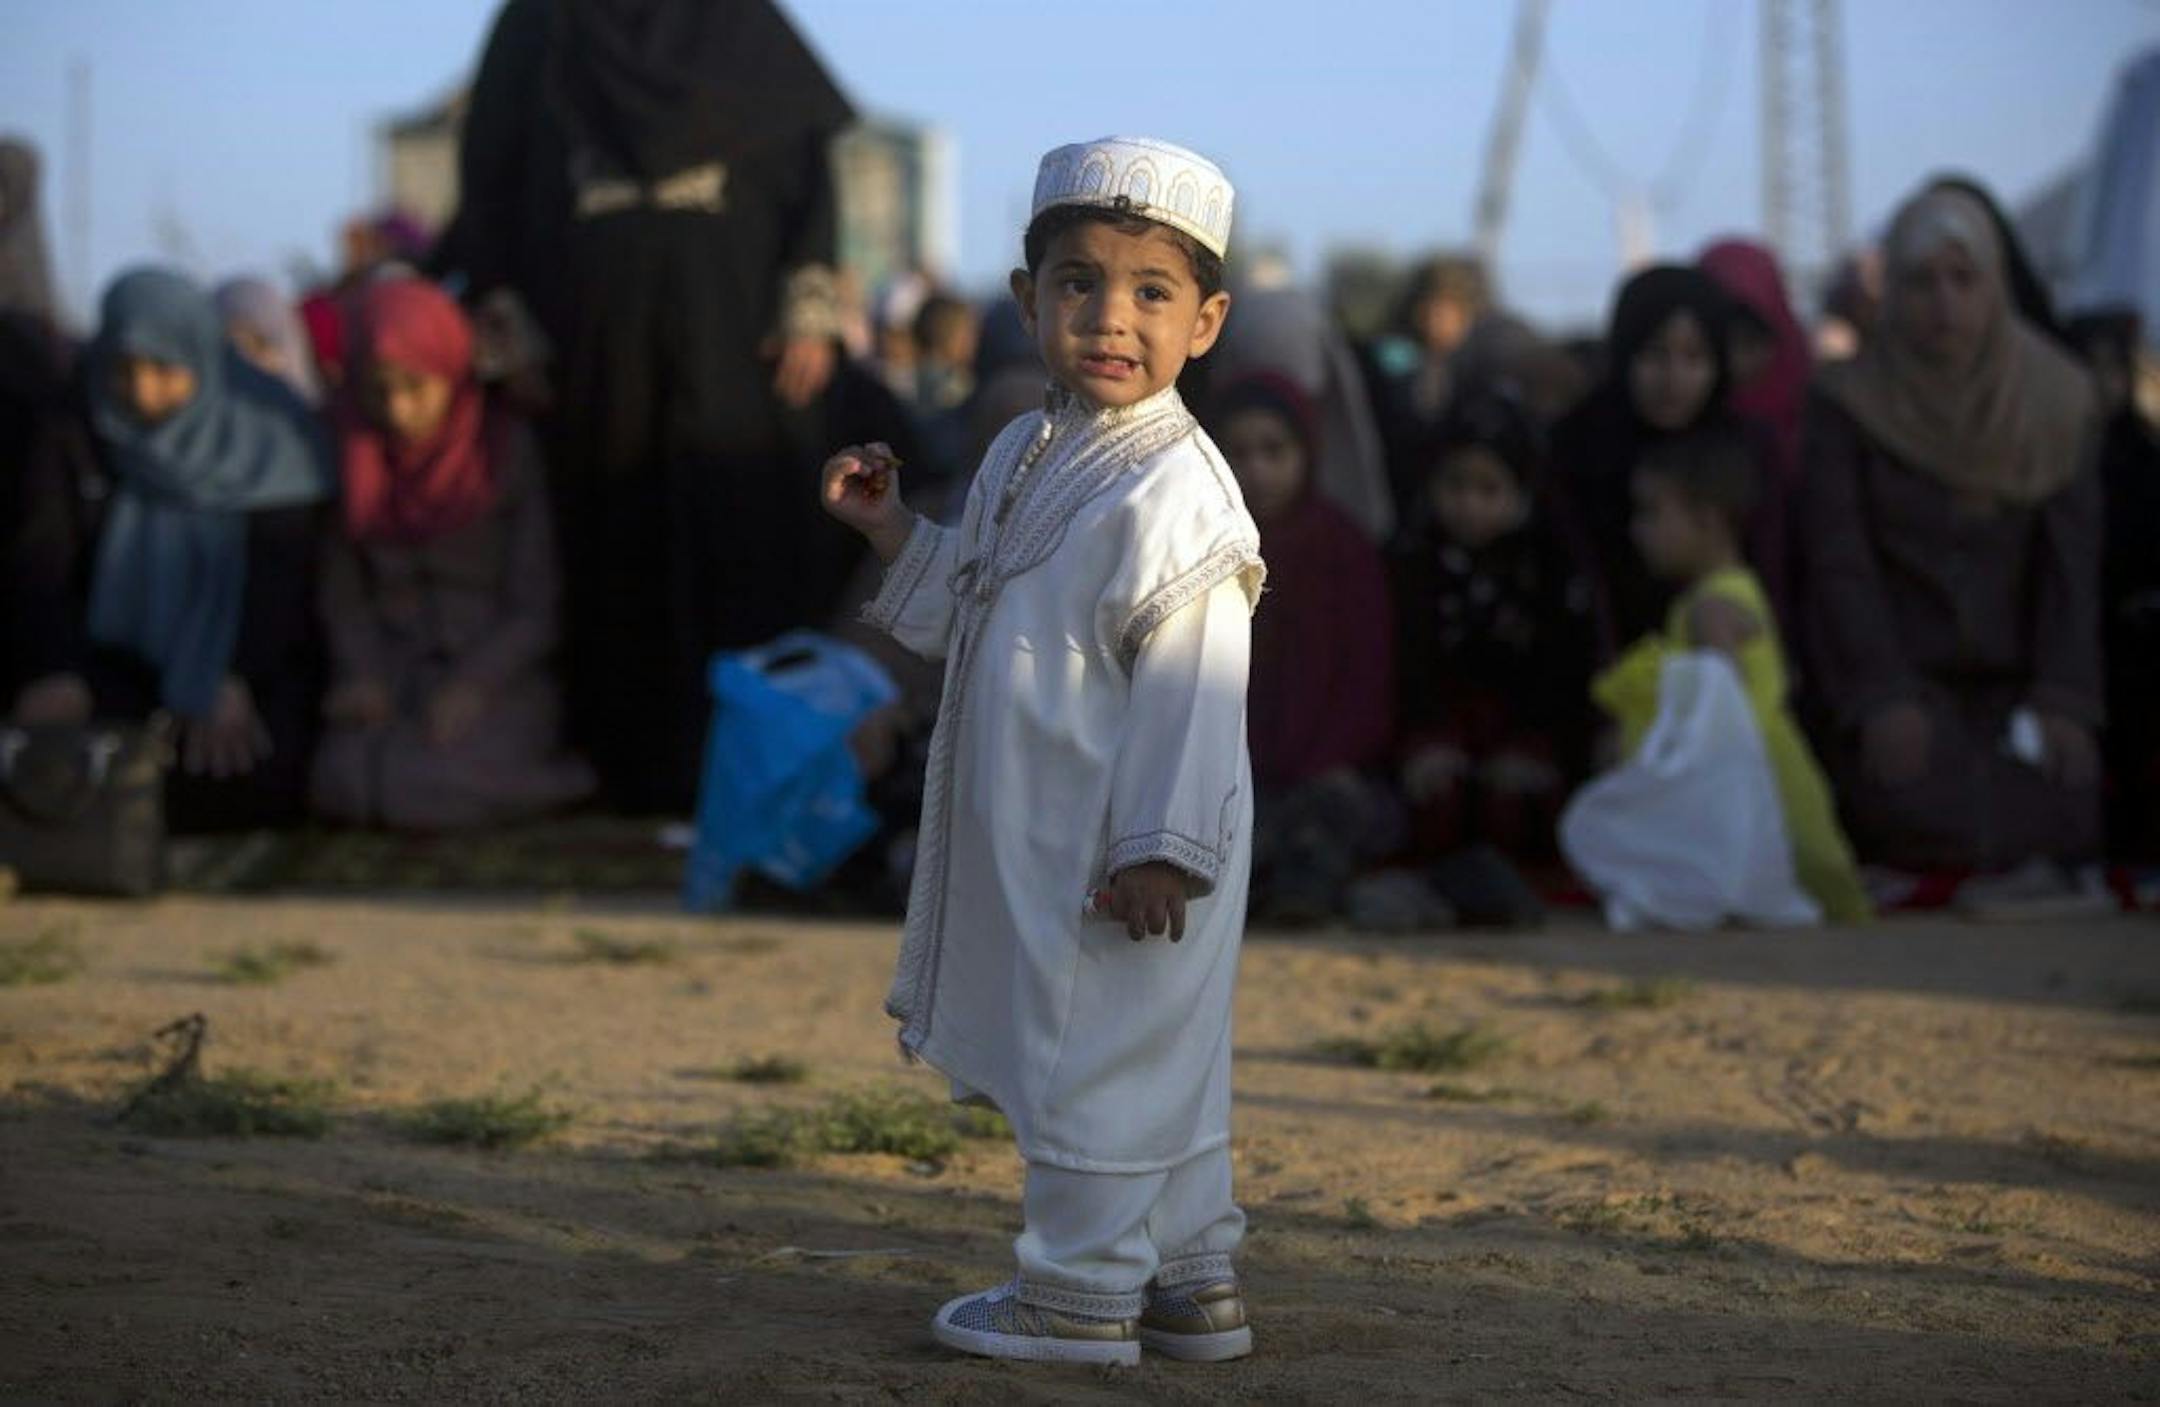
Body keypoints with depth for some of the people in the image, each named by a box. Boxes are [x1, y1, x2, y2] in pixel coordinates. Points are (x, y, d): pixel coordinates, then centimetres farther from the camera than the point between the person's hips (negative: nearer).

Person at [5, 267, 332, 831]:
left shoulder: (266, 442, 1)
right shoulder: (71, 447, 7)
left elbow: (281, 577, -8)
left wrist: (230, 684, -26)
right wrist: (56, 675, -26)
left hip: (248, 665, -1)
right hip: (118, 670, 1)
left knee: (262, 767, -31)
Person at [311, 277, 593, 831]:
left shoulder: (507, 448, -5)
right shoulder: (352, 454, 4)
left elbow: (534, 608, -7)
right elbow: (344, 596, 7)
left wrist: (470, 686, -21)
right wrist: (363, 677, -12)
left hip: (496, 678, -3)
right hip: (388, 676, 3)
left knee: (419, 786, -29)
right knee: (346, 780, -26)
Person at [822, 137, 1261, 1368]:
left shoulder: (1174, 491, -18)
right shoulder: (1025, 459, 10)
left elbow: (1192, 691, -20)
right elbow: (972, 613, 23)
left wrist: (1160, 848, -21)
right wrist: (895, 530, 11)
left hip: (1123, 852, -9)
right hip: (1037, 838, 9)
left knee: (1097, 1055, 1)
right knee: (1154, 1064, 17)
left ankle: (1082, 1291, 14)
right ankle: (1195, 1277, 28)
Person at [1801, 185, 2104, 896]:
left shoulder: (2054, 401, 7)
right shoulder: (1847, 405, -1)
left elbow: (2072, 563, 2)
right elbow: (1840, 565, -8)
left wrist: (2064, 700, -12)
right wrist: (1882, 701, -21)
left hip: (2011, 678, 3)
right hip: (1900, 680, -2)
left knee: (2069, 803, -25)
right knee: (1917, 803, -32)